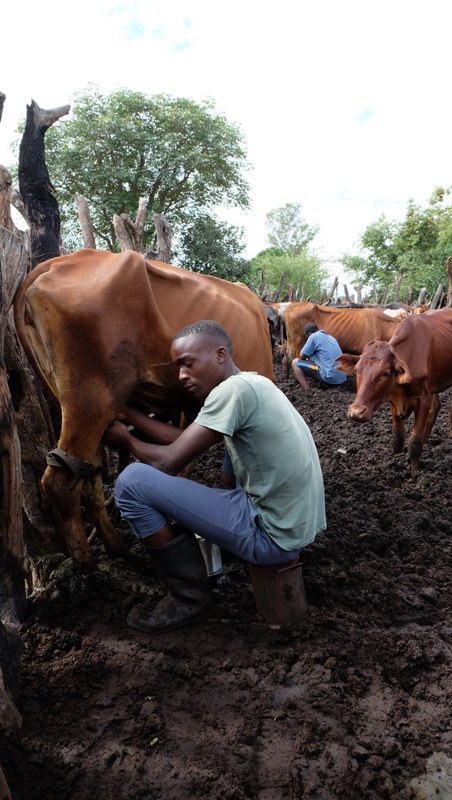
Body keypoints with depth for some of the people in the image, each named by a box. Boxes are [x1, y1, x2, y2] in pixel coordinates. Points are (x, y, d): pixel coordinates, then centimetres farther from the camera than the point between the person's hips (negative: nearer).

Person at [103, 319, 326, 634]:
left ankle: (190, 599, 4)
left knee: (132, 481, -11)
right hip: (300, 525, 10)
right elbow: (183, 438, 13)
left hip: (272, 537, -10)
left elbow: (168, 461, -17)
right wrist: (128, 413, 15)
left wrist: (127, 440, 3)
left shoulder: (234, 389, -18)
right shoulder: (250, 385, 9)